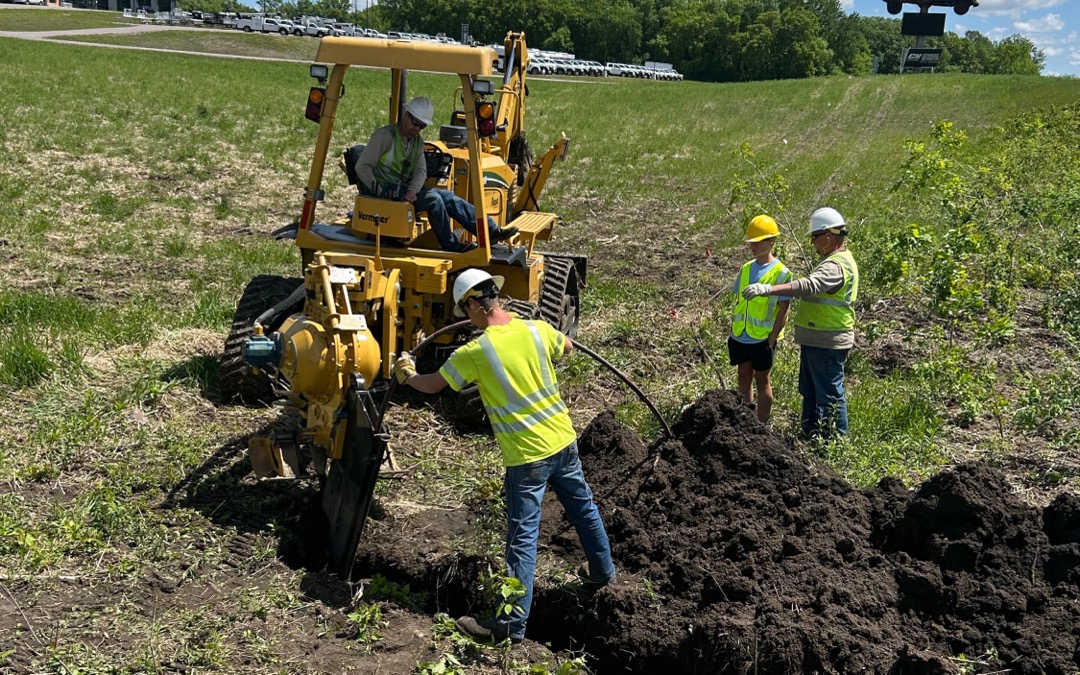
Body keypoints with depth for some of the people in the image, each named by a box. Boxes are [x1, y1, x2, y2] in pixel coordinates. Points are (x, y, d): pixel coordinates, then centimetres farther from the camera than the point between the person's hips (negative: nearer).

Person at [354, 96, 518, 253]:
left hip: (403, 189, 7)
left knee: (447, 196, -10)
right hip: (385, 191, -7)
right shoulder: (385, 135, -12)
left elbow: (421, 171, 3)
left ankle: (491, 231, -13)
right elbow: (362, 167, -14)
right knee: (433, 199, -24)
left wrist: (411, 191, -18)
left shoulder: (418, 141, 12)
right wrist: (381, 193, -19)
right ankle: (451, 246, -12)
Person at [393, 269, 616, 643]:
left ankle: (513, 622, 5)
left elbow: (433, 385, -3)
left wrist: (406, 375, 18)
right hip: (564, 440, 6)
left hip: (527, 455, -6)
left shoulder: (475, 352, -17)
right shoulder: (537, 329, -3)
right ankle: (602, 570, 45)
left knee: (522, 536, -1)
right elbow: (567, 347, 20)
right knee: (582, 506, 25)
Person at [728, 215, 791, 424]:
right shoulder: (746, 269, 6)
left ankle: (761, 425, 16)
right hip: (740, 336, 6)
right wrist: (733, 329, 9)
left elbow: (784, 309, -11)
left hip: (763, 337, -6)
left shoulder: (780, 273, -11)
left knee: (762, 381, 6)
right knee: (744, 379, 14)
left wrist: (772, 338, -14)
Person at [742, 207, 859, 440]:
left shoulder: (837, 265, -21)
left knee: (830, 395, -2)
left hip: (827, 344, -11)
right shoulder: (834, 261, 16)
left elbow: (808, 286, -38)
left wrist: (769, 288, -47)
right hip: (815, 340, 11)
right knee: (810, 392, 19)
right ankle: (810, 435, 29)